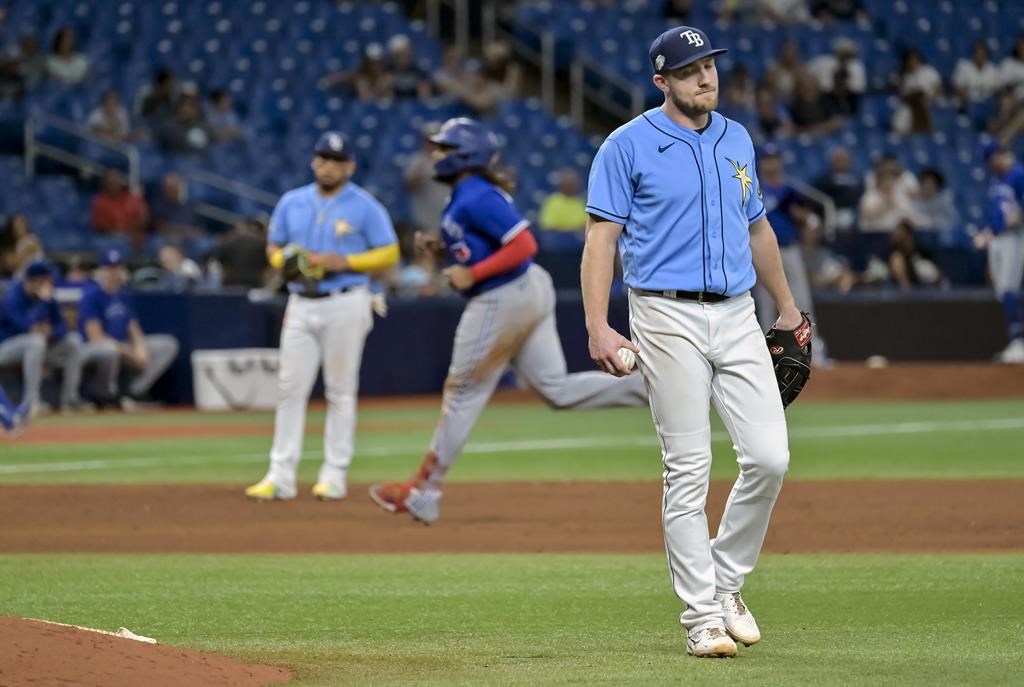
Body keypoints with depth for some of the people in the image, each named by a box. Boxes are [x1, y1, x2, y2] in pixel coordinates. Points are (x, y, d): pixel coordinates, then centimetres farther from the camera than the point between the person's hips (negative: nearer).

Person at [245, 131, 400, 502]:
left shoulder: (365, 207, -2)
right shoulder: (292, 203, 10)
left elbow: (389, 253, -4)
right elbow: (273, 248, 17)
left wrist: (344, 262, -16)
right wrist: (290, 261, -6)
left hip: (345, 304, -4)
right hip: (301, 303, 4)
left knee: (341, 391, 0)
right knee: (290, 388, -1)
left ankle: (335, 474, 6)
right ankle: (281, 475, 0)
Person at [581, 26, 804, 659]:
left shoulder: (737, 140, 14)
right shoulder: (629, 145, -3)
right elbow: (601, 240, -7)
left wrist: (788, 309, 28)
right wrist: (598, 329, -17)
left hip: (738, 317, 5)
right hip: (669, 320, -5)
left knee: (769, 458, -5)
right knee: (689, 471, -4)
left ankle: (726, 583, 15)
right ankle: (702, 617, 2)